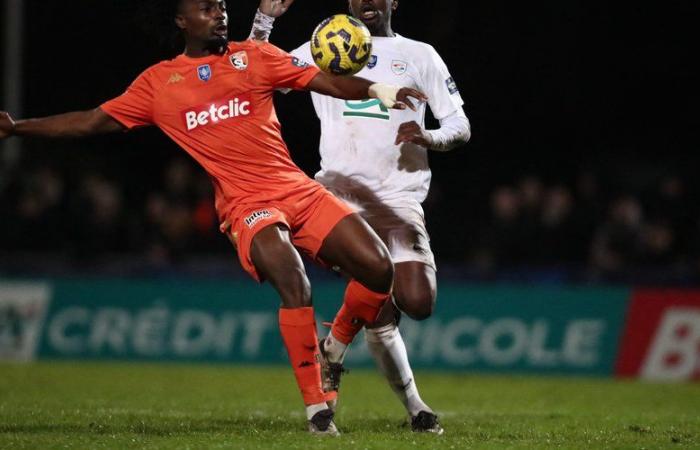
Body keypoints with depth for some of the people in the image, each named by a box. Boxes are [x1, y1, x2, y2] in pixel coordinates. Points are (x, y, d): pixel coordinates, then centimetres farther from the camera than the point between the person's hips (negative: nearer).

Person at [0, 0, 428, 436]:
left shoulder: (253, 56, 13)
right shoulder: (158, 82, 11)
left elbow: (327, 82, 5)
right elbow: (93, 121, 14)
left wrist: (377, 89, -13)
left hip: (298, 188, 3)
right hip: (245, 204, -3)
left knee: (378, 268, -10)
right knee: (294, 283, -29)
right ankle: (316, 408, -19)